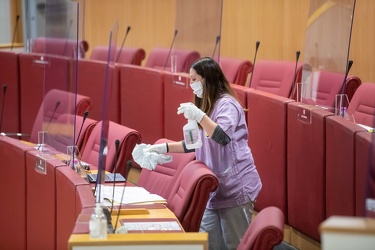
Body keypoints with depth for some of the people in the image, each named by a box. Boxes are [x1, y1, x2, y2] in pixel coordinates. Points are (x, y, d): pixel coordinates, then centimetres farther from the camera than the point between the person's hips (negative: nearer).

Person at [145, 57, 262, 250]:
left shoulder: (227, 104, -13)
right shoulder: (206, 105, 16)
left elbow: (223, 137, -29)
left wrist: (200, 116, -39)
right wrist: (165, 148, 10)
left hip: (236, 188, -9)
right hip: (214, 187, 9)